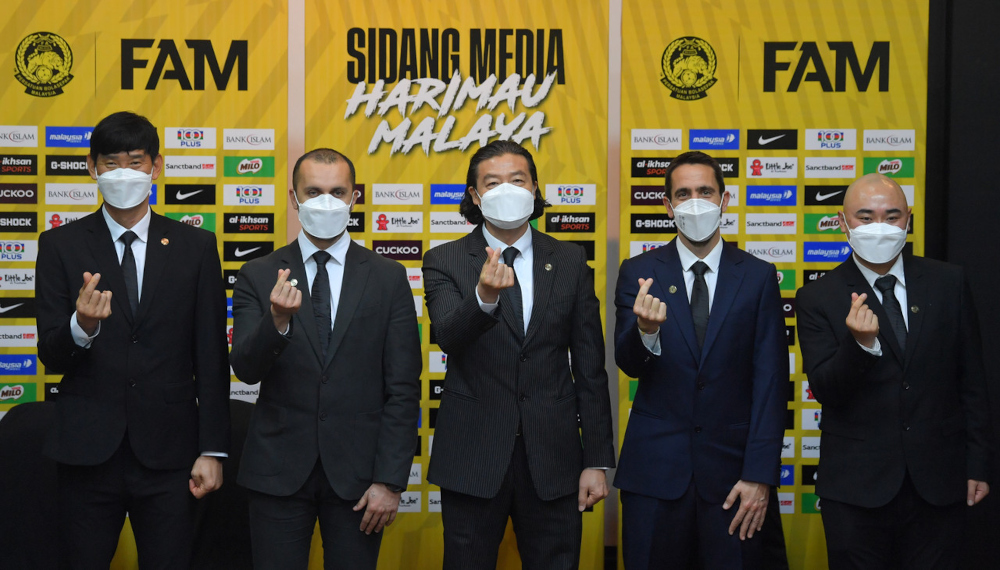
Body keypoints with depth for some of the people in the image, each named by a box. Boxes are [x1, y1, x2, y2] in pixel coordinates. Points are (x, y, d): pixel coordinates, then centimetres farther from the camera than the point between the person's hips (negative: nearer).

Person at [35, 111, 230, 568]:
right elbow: (52, 358, -2)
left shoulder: (195, 247, 4)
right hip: (87, 452, 0)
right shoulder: (61, 246, 2)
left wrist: (212, 450, 0)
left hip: (168, 455, 0)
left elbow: (211, 358, 4)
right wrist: (82, 327, -24)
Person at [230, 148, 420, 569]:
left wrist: (390, 481, -6)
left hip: (357, 472, 0)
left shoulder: (388, 278, 2)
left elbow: (403, 388, 0)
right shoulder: (259, 277, 3)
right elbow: (245, 369, -8)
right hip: (279, 471, 0)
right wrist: (279, 322, -28)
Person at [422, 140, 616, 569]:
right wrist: (485, 297, -39)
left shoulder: (570, 262, 6)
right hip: (472, 462, -1)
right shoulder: (444, 262, 1)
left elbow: (590, 368, 6)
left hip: (553, 462, 1)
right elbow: (448, 337, -18)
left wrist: (597, 460, 2)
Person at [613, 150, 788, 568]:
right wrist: (645, 330, -30)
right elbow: (628, 363, -6)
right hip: (654, 471, 0)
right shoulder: (638, 273, 3)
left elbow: (770, 381, -1)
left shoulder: (758, 277, 2)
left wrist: (760, 475, -8)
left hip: (730, 471, 0)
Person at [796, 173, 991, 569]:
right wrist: (859, 344, -28)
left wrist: (976, 465, 6)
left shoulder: (948, 283, 3)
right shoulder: (818, 299, -3)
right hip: (856, 487, -1)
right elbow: (824, 390, -10)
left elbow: (971, 380, 7)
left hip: (938, 485, 2)